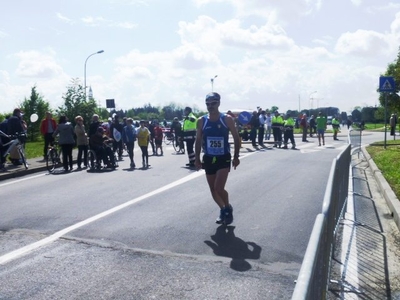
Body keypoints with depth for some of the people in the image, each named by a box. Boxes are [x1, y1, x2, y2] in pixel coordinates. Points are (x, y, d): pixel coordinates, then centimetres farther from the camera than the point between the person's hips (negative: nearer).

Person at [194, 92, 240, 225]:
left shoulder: (227, 119, -8)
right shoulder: (201, 121, -1)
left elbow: (236, 138, -1)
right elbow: (198, 140, 6)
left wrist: (236, 157, -4)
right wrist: (197, 158, 2)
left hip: (224, 158, -3)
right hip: (208, 159, 4)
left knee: (219, 188, -15)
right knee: (213, 190, 10)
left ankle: (228, 208, 12)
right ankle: (223, 210, 34)